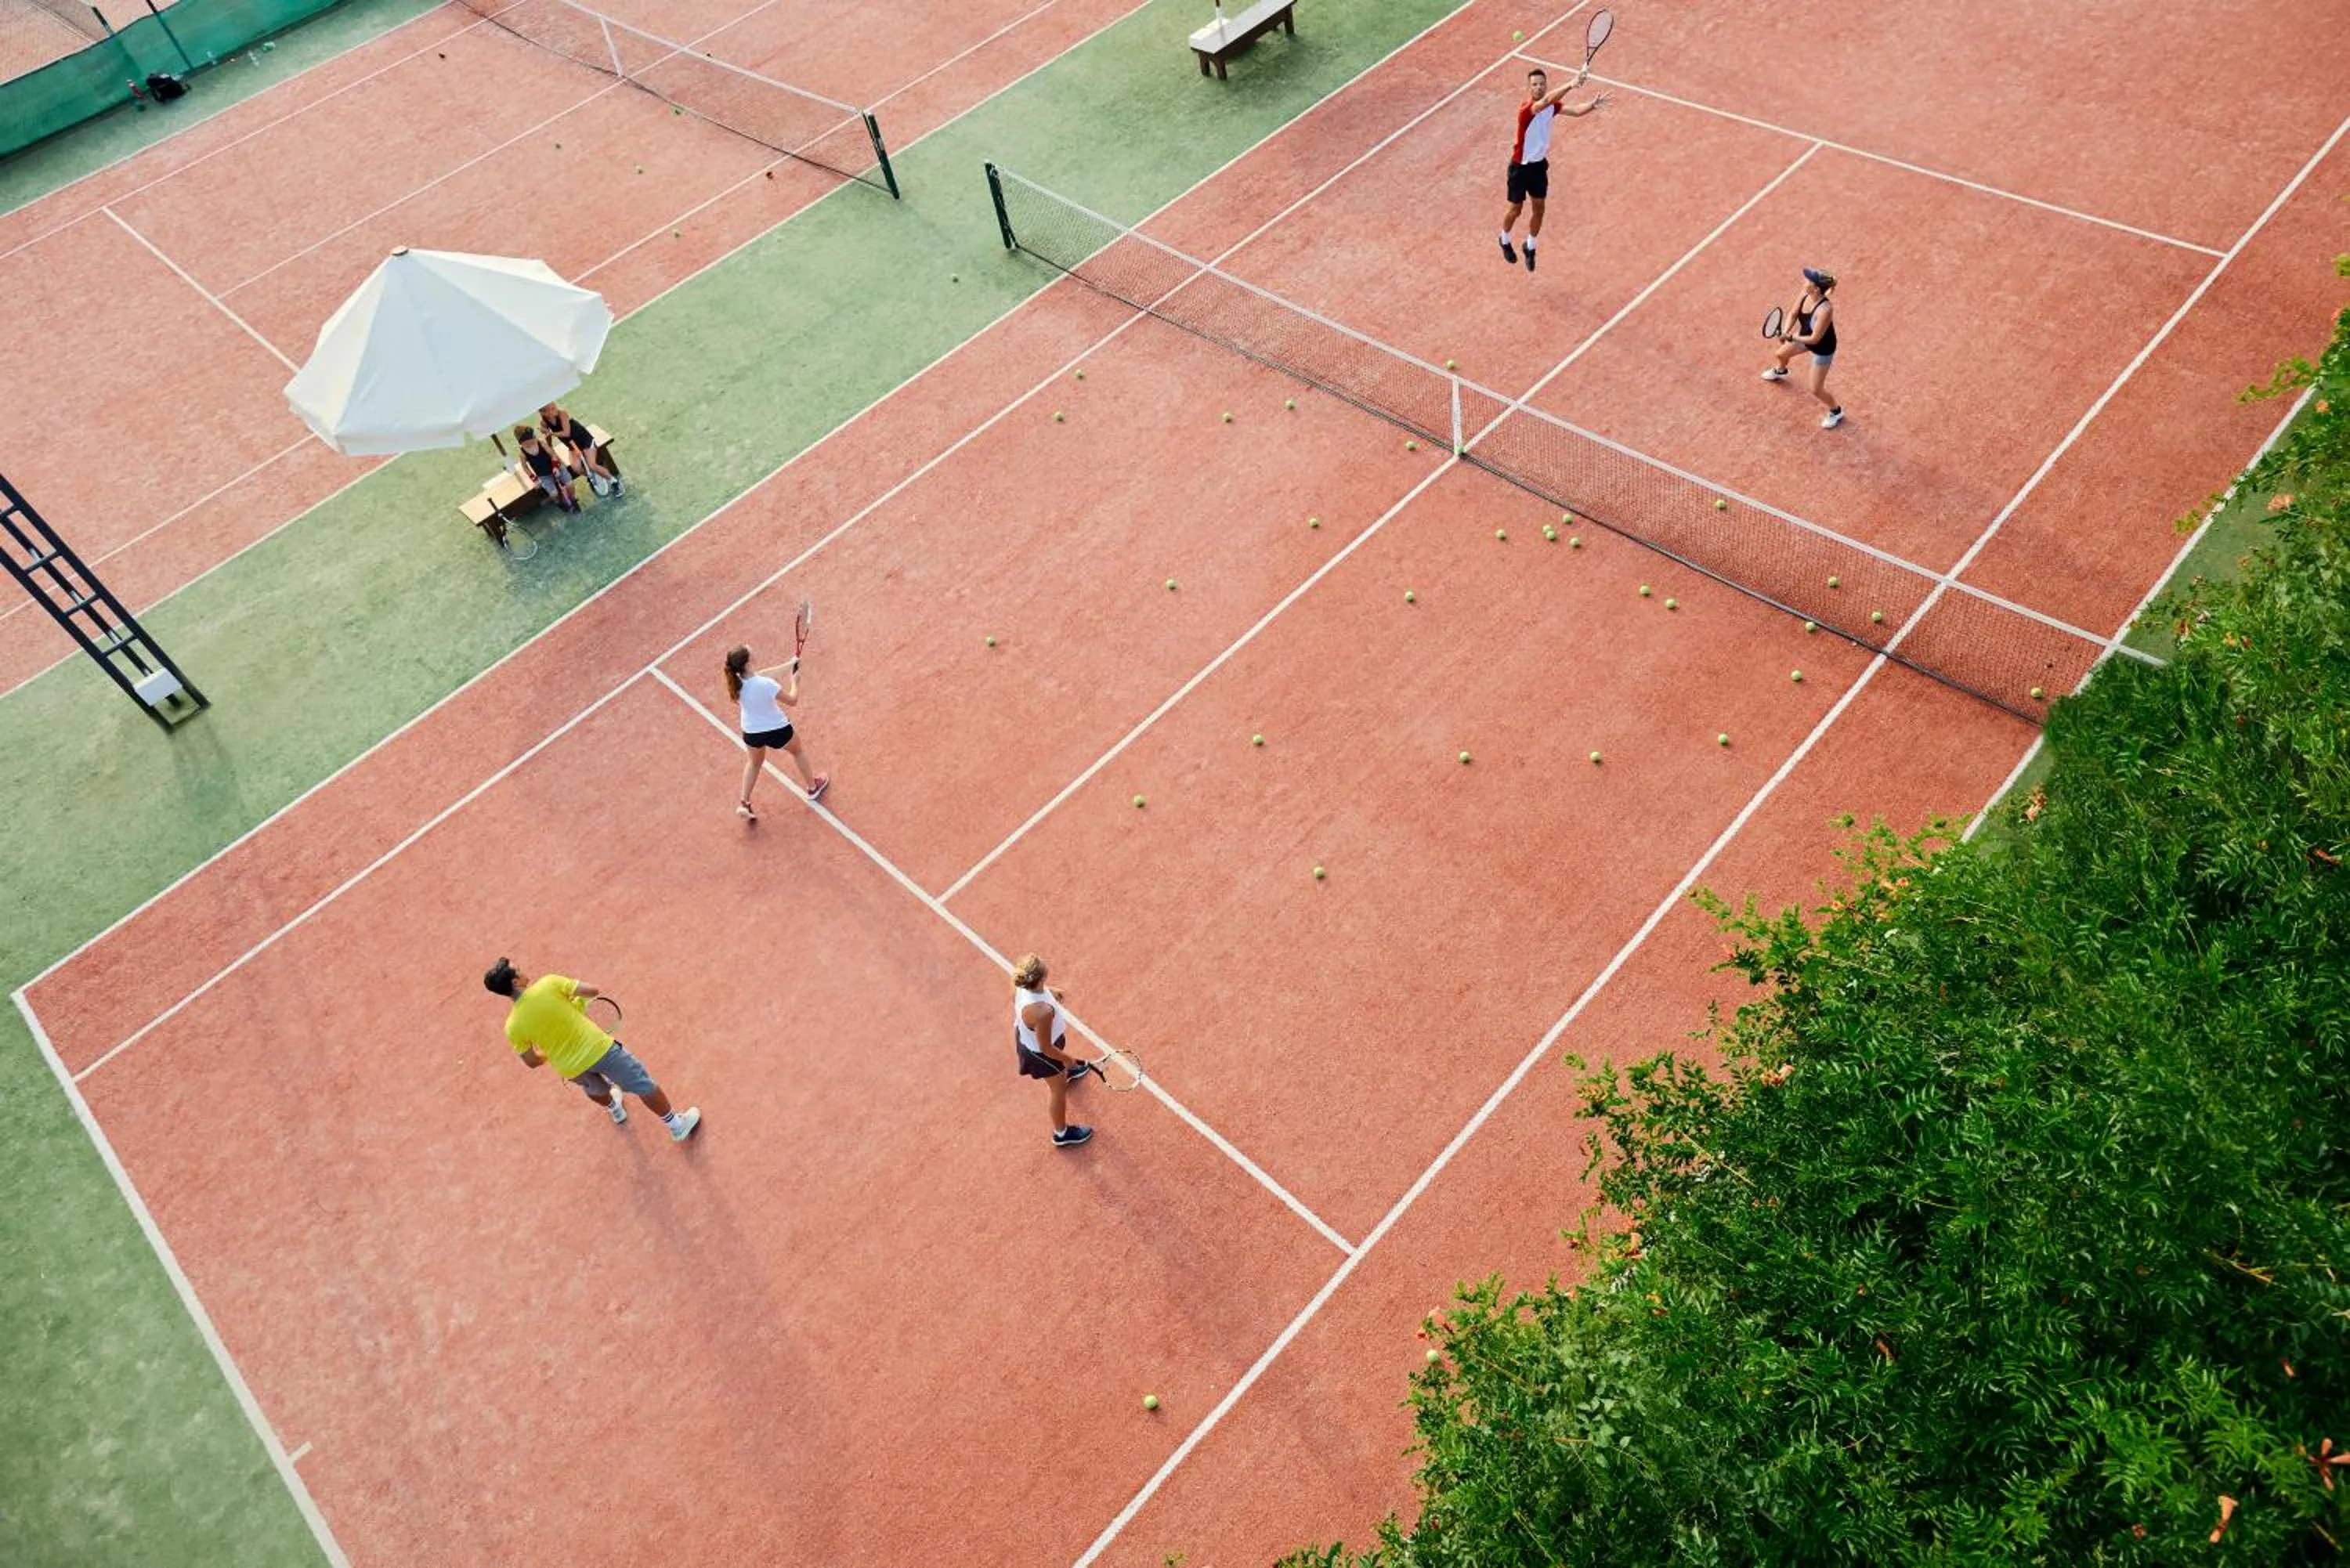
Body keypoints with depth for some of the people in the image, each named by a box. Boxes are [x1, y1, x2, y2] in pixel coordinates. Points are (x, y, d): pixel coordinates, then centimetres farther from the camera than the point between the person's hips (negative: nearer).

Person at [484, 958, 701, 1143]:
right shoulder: (548, 983, -20)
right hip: (598, 1048, -3)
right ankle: (676, 1125, 32)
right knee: (644, 1086, 17)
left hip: (571, 1069, 3)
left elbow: (532, 1062, 0)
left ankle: (616, 1110, 68)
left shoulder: (513, 1027, -11)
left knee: (594, 1087, 40)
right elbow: (592, 991, -13)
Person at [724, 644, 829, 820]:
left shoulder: (737, 682, -20)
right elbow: (793, 701, -21)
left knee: (754, 762, 33)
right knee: (797, 752, 29)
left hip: (751, 732, 4)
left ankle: (744, 803, 29)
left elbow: (759, 674, 1)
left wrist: (788, 666, 7)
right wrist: (795, 681, -3)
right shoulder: (766, 684, -36)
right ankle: (813, 787, 49)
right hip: (777, 731, -4)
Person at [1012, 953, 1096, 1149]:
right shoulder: (1042, 1012, -48)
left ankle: (1065, 1073, 78)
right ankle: (1062, 1134, 47)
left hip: (1024, 1035, 7)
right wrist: (1067, 1059, -12)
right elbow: (1046, 1048, -31)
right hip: (1040, 1053, -7)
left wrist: (1050, 993, 14)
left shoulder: (1021, 986, -27)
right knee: (1060, 1090, 21)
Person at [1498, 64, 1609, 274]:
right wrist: (1571, 85, -63)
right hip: (1520, 166, -6)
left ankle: (1530, 247, 35)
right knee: (1515, 210, 11)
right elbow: (1546, 101, -48)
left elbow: (1576, 112, -9)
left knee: (1539, 210, 12)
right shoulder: (1526, 108, -29)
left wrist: (1593, 104, -30)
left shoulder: (1552, 105, -6)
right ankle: (1505, 241, 40)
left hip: (1539, 164, 6)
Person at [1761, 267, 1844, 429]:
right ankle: (1780, 371, 71)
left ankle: (1836, 411, 34)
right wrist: (1785, 333, -21)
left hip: (1822, 348, -7)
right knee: (1780, 354, 31)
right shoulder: (1805, 294, -22)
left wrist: (1791, 338, -25)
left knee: (1816, 390, 3)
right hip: (1805, 336, 7)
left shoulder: (1825, 310, -43)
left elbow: (1815, 339, -35)